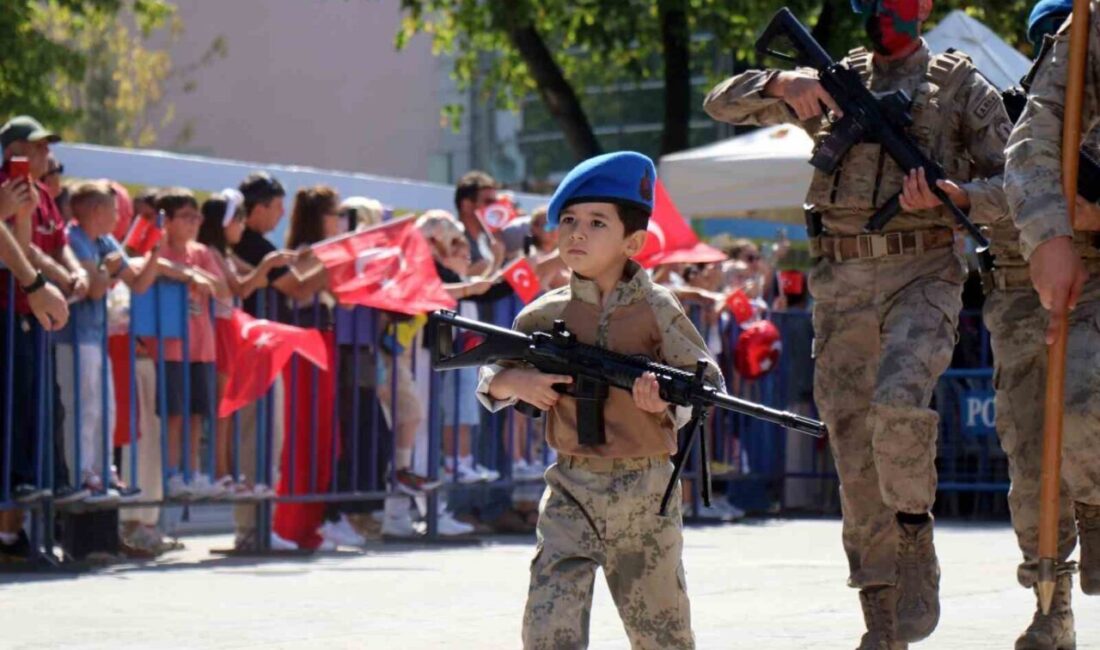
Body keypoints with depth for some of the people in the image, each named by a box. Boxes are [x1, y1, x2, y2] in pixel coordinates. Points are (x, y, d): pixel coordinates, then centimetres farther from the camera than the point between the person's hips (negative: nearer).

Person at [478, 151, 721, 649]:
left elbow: (710, 382, -1)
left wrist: (668, 398, -21)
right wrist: (517, 383, -11)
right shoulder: (546, 315, 3)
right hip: (571, 491, 1)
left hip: (647, 491, -1)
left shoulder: (656, 310, -3)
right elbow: (490, 380, 11)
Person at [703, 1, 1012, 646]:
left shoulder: (959, 83, 7)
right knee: (854, 449, 2)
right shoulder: (835, 80, 15)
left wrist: (957, 196, -16)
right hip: (841, 283, 4)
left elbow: (1013, 184, 4)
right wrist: (783, 83, -7)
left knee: (900, 404, -30)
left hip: (922, 276, -4)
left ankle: (916, 538, -6)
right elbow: (723, 104, 13)